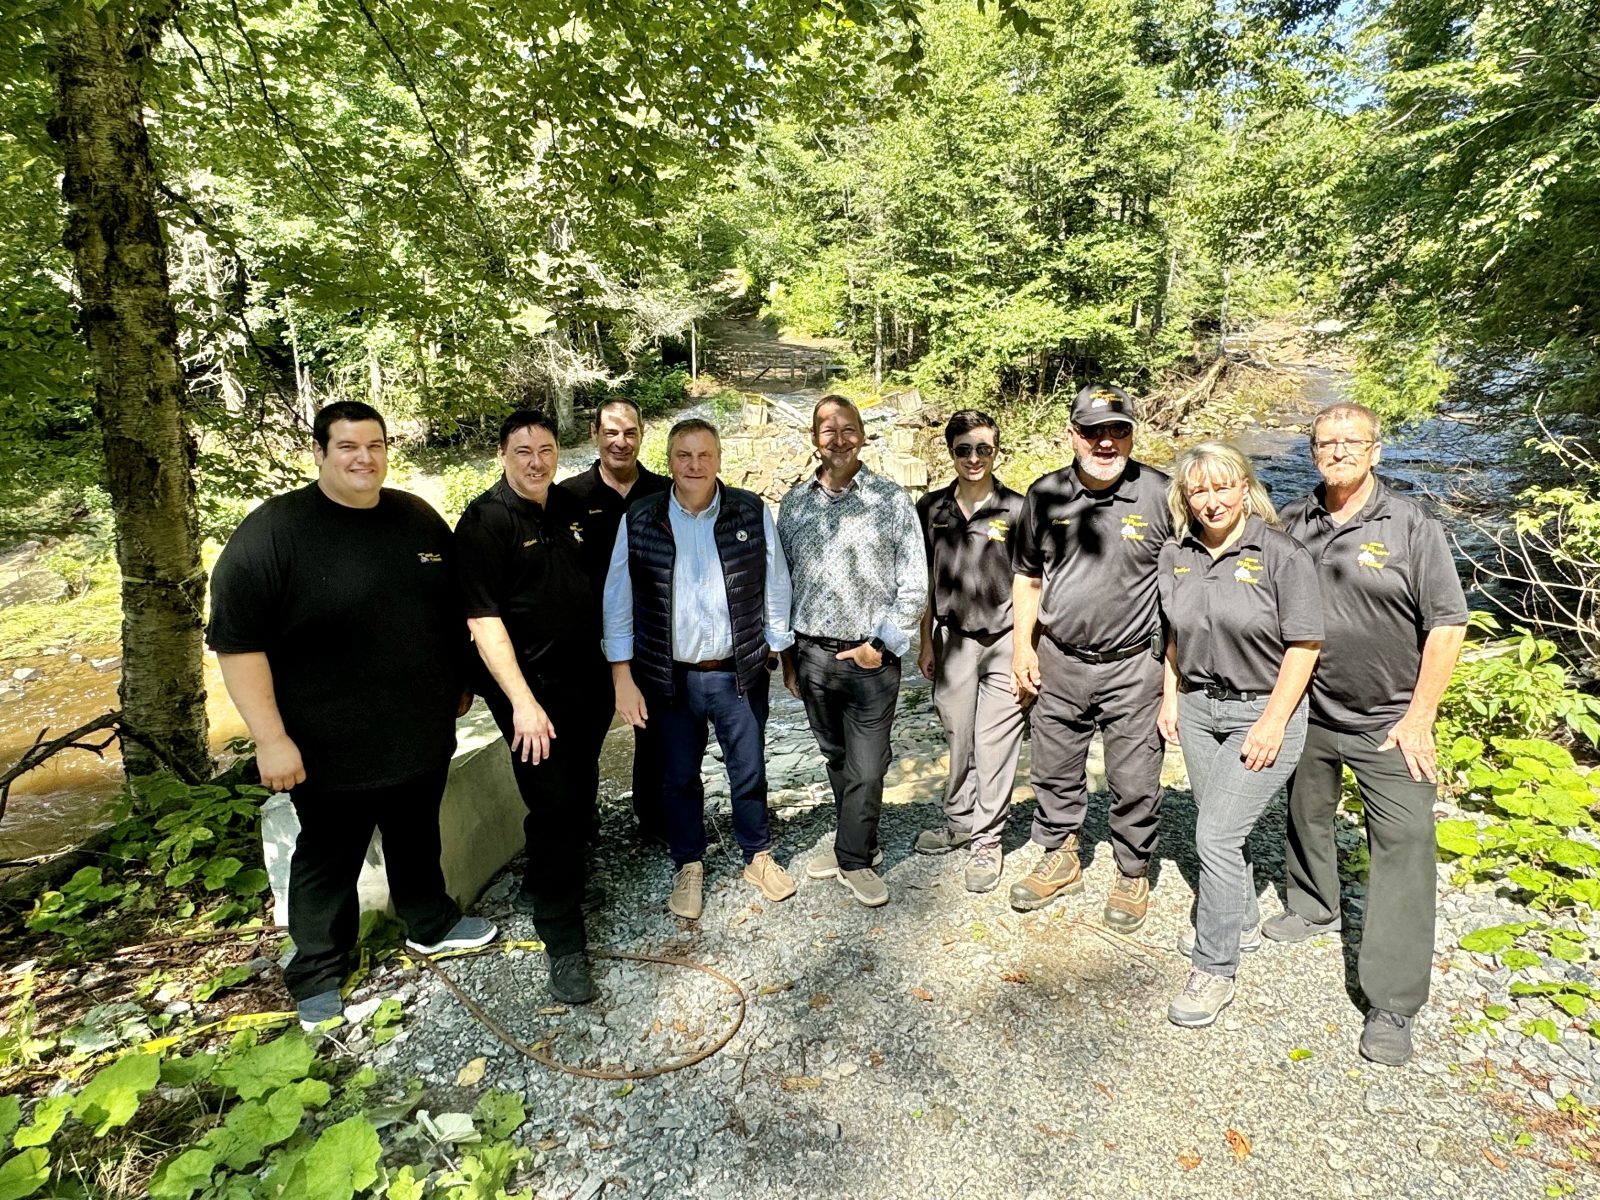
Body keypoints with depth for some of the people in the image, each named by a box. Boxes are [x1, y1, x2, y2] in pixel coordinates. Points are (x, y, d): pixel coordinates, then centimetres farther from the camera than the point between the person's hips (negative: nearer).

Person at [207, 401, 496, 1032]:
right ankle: (318, 978, 32)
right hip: (331, 748, -5)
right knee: (329, 860, 13)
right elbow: (237, 642, -16)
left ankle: (431, 924, 44)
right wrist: (270, 738, -18)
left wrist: (460, 683, 15)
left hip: (421, 734, 5)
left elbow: (452, 608, 14)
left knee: (418, 838, 22)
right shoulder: (272, 530, -15)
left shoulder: (418, 518, 2)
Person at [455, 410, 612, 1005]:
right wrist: (522, 701, -23)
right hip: (531, 688, -7)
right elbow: (483, 619, -17)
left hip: (587, 679, 7)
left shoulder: (571, 507, 8)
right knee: (554, 807, -5)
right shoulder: (485, 520, -12)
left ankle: (543, 887, 40)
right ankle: (564, 944, 10)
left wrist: (615, 665, 16)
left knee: (580, 796, 16)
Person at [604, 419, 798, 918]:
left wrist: (777, 650, 3)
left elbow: (775, 588, 1)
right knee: (680, 776, 16)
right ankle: (688, 866, 37)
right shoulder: (638, 520, -5)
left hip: (740, 673, 0)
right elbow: (618, 602, -1)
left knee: (749, 772, 14)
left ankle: (758, 857, 38)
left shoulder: (752, 513, -6)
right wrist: (623, 678, -4)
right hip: (671, 678, 0)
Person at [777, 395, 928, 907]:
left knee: (867, 767, 2)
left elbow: (914, 583, -3)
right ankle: (860, 845, 34)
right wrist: (787, 654, 11)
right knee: (836, 759, 16)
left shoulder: (892, 500, -3)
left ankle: (853, 858, 22)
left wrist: (881, 644, -9)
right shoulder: (793, 503, 6)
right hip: (813, 654, 3)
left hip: (871, 656, -3)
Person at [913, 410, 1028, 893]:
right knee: (958, 739, 13)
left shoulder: (1015, 509, -5)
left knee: (995, 744, 4)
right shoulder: (930, 508, 4)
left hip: (1003, 640, -2)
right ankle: (958, 822, 31)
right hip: (953, 639, 3)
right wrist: (926, 641, 10)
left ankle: (987, 840, 19)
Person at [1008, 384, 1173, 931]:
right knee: (1054, 772, 16)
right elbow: (1027, 576, 11)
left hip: (1133, 666, -3)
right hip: (1059, 662, 3)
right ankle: (1059, 859, 37)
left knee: (1134, 783, 8)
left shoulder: (1162, 495, -8)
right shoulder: (1044, 494, 2)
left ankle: (1133, 875, 31)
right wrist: (1023, 648, 7)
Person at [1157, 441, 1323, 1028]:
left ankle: (1214, 970, 6)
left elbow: (1304, 645, -13)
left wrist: (1273, 723, -16)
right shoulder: (1176, 555, 3)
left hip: (1262, 711, -5)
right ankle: (1240, 919, 41)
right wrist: (1170, 698, 10)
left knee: (1217, 834, -9)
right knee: (1220, 825, 17)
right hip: (1197, 708, 6)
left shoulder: (1281, 554, -13)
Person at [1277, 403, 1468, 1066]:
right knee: (1306, 816, 20)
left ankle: (1392, 1004, 5)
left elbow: (1447, 626, -8)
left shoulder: (1413, 526, -9)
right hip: (1307, 712, 4)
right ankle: (1313, 907, 46)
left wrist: (1418, 718, -12)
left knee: (1403, 850, -4)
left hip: (1388, 720, -3)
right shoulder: (1292, 523, 1)